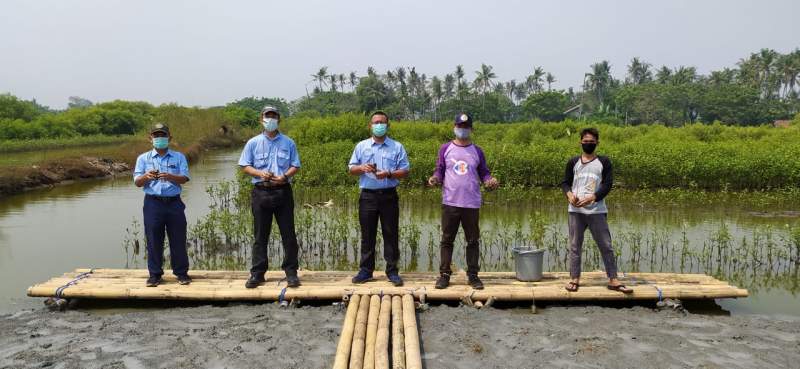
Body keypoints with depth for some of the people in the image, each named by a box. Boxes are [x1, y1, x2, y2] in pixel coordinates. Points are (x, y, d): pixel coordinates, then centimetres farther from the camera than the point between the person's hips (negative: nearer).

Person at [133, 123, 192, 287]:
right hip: (153, 203, 0)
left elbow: (184, 178, -4)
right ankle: (154, 274, 13)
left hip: (174, 202, 0)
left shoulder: (179, 157, 8)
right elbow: (137, 182, 1)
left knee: (178, 239, 3)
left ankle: (181, 272, 14)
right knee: (153, 240, 3)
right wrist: (146, 177, -21)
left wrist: (170, 177, -24)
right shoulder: (143, 158, 9)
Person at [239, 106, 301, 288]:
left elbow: (295, 166, 7)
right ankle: (257, 273, 12)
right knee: (260, 235, 5)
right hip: (261, 192, 0)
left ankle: (291, 272, 8)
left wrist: (285, 176, -13)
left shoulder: (288, 143, 8)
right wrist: (260, 173, -12)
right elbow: (245, 166, 6)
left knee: (288, 234, 0)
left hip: (283, 191, 0)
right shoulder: (253, 143, 8)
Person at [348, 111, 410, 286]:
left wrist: (389, 174, -16)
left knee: (391, 234, 2)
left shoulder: (397, 147, 5)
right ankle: (366, 270, 15)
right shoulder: (361, 146, 10)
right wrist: (362, 168, -11)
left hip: (389, 196, -1)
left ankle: (392, 271, 11)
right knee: (367, 235, 6)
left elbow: (405, 171, 1)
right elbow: (351, 169, 10)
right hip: (368, 195, 1)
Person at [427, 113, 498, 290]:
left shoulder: (477, 151, 9)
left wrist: (490, 181, -10)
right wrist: (435, 178, -14)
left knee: (473, 241, 6)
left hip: (472, 204, 1)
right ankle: (444, 274, 13)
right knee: (447, 240, 4)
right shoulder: (445, 149, 6)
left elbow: (484, 173, 10)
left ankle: (472, 275, 16)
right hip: (450, 203, -1)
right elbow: (440, 170, 7)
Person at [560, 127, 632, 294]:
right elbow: (565, 182, 9)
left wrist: (591, 198, -18)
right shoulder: (573, 162, 11)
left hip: (597, 211, -1)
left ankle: (613, 280, 9)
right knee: (575, 246, 4)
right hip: (576, 210, 1)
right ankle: (574, 279, 12)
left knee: (606, 246, 2)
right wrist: (569, 194, -13)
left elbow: (607, 184, -3)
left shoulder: (604, 162, 6)